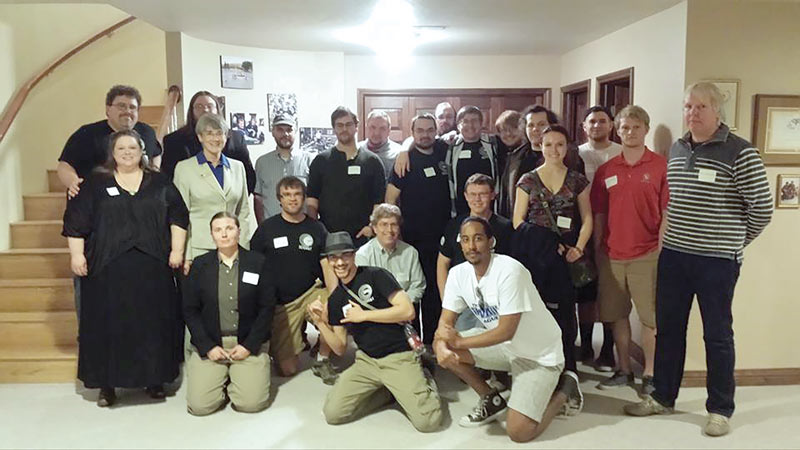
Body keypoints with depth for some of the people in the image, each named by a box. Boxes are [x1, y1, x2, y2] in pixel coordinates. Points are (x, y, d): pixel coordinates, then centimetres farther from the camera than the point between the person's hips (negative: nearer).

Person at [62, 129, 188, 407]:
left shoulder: (159, 183, 10)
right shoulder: (95, 183, 7)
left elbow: (178, 216, 8)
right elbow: (75, 220, 4)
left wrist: (177, 250, 0)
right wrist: (77, 254, -4)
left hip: (152, 266, 1)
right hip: (108, 268, -1)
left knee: (153, 322, 5)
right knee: (109, 323, 2)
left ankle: (154, 379, 17)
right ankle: (107, 384, 13)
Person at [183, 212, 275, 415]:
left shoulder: (258, 262, 2)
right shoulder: (200, 265, 5)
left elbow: (267, 307, -1)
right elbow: (190, 310, 3)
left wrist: (249, 345, -9)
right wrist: (207, 347, -7)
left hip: (249, 345, -1)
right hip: (209, 344, 1)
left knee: (251, 402, -16)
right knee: (199, 405, -13)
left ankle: (235, 380, 17)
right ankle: (223, 381, 19)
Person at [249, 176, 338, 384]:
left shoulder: (316, 229, 4)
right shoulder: (267, 228, 1)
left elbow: (328, 266, -2)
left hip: (310, 293, 1)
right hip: (279, 303, -1)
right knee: (288, 369, -5)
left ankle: (322, 361, -5)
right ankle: (300, 336, 29)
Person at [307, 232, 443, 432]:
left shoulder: (376, 276, -6)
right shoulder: (335, 300, 10)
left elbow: (408, 311, -17)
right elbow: (340, 348, 11)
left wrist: (363, 315, -12)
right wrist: (321, 323, -4)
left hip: (400, 357, -6)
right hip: (366, 361, 6)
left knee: (427, 421, -20)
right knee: (332, 413, -10)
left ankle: (424, 382, 14)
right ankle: (390, 391, 9)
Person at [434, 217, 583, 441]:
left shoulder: (509, 270, -28)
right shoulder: (458, 273, -8)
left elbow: (506, 331, -28)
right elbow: (446, 322, -6)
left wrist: (458, 342, -24)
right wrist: (443, 346, -28)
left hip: (540, 353, -6)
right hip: (503, 345, 7)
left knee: (518, 432, -16)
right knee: (442, 348, -11)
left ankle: (564, 391, 12)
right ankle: (492, 399, 10)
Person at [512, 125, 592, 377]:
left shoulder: (577, 180, 9)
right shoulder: (528, 180, 7)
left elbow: (587, 219, 9)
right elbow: (518, 220, 4)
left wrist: (578, 248, -6)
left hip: (566, 254, 1)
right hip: (534, 254, 0)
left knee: (564, 311, 0)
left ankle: (567, 369, 12)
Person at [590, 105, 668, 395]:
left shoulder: (661, 166, -2)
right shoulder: (606, 170, 8)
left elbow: (667, 213, -3)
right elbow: (599, 214, 10)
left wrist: (661, 249, -8)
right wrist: (597, 250, 7)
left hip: (647, 255, -3)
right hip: (611, 255, 4)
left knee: (650, 317, 4)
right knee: (616, 315, 11)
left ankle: (650, 374, 19)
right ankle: (624, 371, 25)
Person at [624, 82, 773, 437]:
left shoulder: (739, 152, -10)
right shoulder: (676, 149, 8)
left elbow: (762, 207, -7)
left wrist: (735, 241, 3)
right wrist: (679, 235, 13)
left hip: (717, 261, -5)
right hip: (673, 255, 6)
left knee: (717, 335, 7)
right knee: (668, 329, 13)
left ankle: (720, 409, 22)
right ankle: (662, 397, 28)